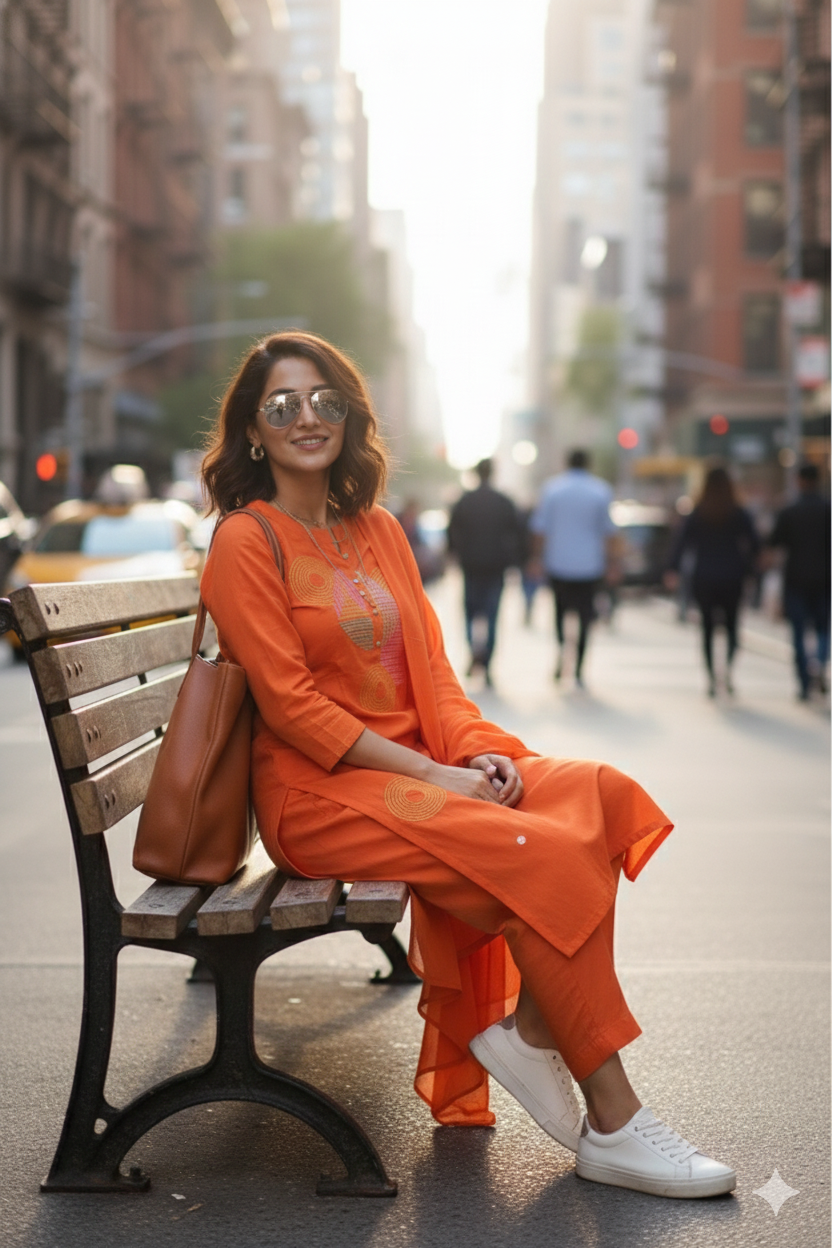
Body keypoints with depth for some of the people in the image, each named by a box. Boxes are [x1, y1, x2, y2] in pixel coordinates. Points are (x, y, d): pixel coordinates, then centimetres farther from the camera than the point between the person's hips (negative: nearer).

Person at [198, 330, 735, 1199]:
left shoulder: (378, 530, 16)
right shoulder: (244, 545, -6)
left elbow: (430, 667, 13)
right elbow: (291, 706, -13)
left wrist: (474, 751, -8)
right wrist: (431, 775, -18)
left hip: (418, 767, 7)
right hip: (319, 794, -7)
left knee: (600, 794, -18)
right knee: (543, 854, -25)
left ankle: (526, 1025, -13)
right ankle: (611, 1125, -16)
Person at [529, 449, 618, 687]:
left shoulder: (552, 488, 1)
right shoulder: (601, 490, 0)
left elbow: (541, 527, 1)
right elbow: (608, 530, 0)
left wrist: (538, 556, 7)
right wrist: (610, 561, 6)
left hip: (558, 562, 1)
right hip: (590, 564, -1)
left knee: (560, 607, 19)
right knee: (585, 614, 4)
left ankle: (561, 646, -7)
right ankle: (579, 670, 0)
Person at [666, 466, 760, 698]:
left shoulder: (696, 515, -1)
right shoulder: (739, 514, -1)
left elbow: (681, 541, -9)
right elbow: (754, 544, -5)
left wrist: (673, 570, -12)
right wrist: (746, 568, 7)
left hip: (703, 580, 0)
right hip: (732, 579, 0)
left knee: (707, 627, 9)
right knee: (731, 623, 11)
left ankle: (711, 675, 2)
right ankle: (730, 663, -16)